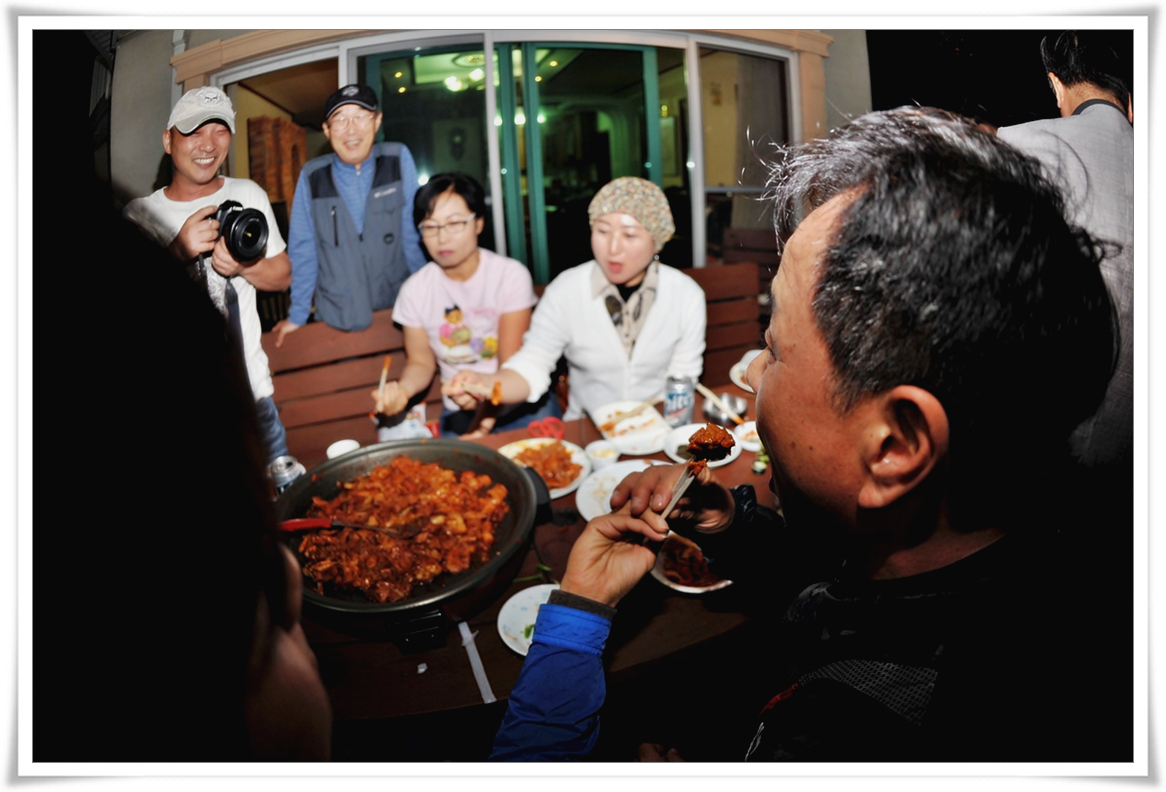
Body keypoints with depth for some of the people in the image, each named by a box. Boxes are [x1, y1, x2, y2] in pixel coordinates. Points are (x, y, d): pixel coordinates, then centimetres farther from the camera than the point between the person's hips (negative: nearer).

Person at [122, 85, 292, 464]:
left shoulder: (248, 194, 4)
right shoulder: (139, 213, -2)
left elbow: (282, 276, 8)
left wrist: (243, 266, -14)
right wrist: (177, 251, -24)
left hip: (250, 389, 1)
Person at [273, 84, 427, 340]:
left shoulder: (398, 159, -4)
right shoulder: (312, 177, -2)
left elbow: (413, 234, -2)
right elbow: (303, 250, 2)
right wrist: (297, 314, 2)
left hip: (397, 309, 0)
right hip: (337, 319, 0)